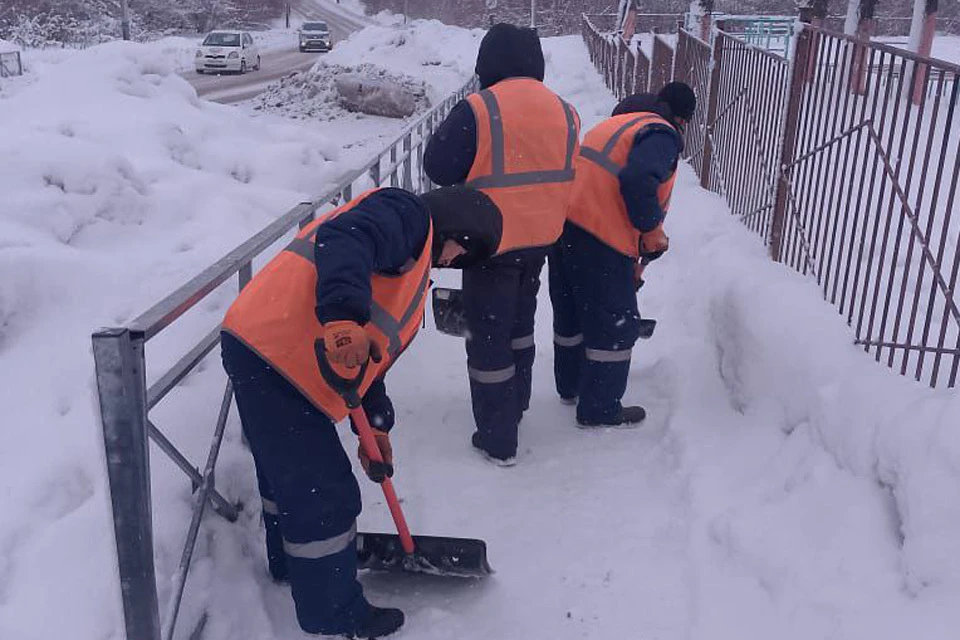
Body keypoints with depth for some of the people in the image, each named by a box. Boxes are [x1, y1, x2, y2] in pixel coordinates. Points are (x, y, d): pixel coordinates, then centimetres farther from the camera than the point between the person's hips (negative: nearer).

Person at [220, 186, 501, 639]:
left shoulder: (412, 262, 25)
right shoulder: (406, 215, -5)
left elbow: (369, 353, 23)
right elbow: (343, 240, -28)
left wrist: (376, 426, 18)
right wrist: (343, 317, -41)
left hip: (262, 353, 11)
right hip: (271, 353, -11)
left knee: (286, 471, 29)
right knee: (325, 494, -1)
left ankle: (290, 561, 52)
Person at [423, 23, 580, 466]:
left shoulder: (478, 110, -17)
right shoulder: (564, 112, 1)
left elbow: (437, 167, -11)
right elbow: (565, 173, 10)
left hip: (491, 239, -6)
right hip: (541, 237, 6)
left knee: (489, 335, 5)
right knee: (520, 322, 24)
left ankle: (498, 441, 12)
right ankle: (515, 406, 41)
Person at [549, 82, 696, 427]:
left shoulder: (616, 123, 26)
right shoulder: (662, 135, -2)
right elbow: (638, 180, -24)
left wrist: (632, 259, 33)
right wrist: (652, 233, -8)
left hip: (564, 223, 9)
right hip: (599, 238, -9)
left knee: (570, 313, 22)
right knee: (615, 324, 4)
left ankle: (571, 386, 39)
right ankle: (600, 409, 13)